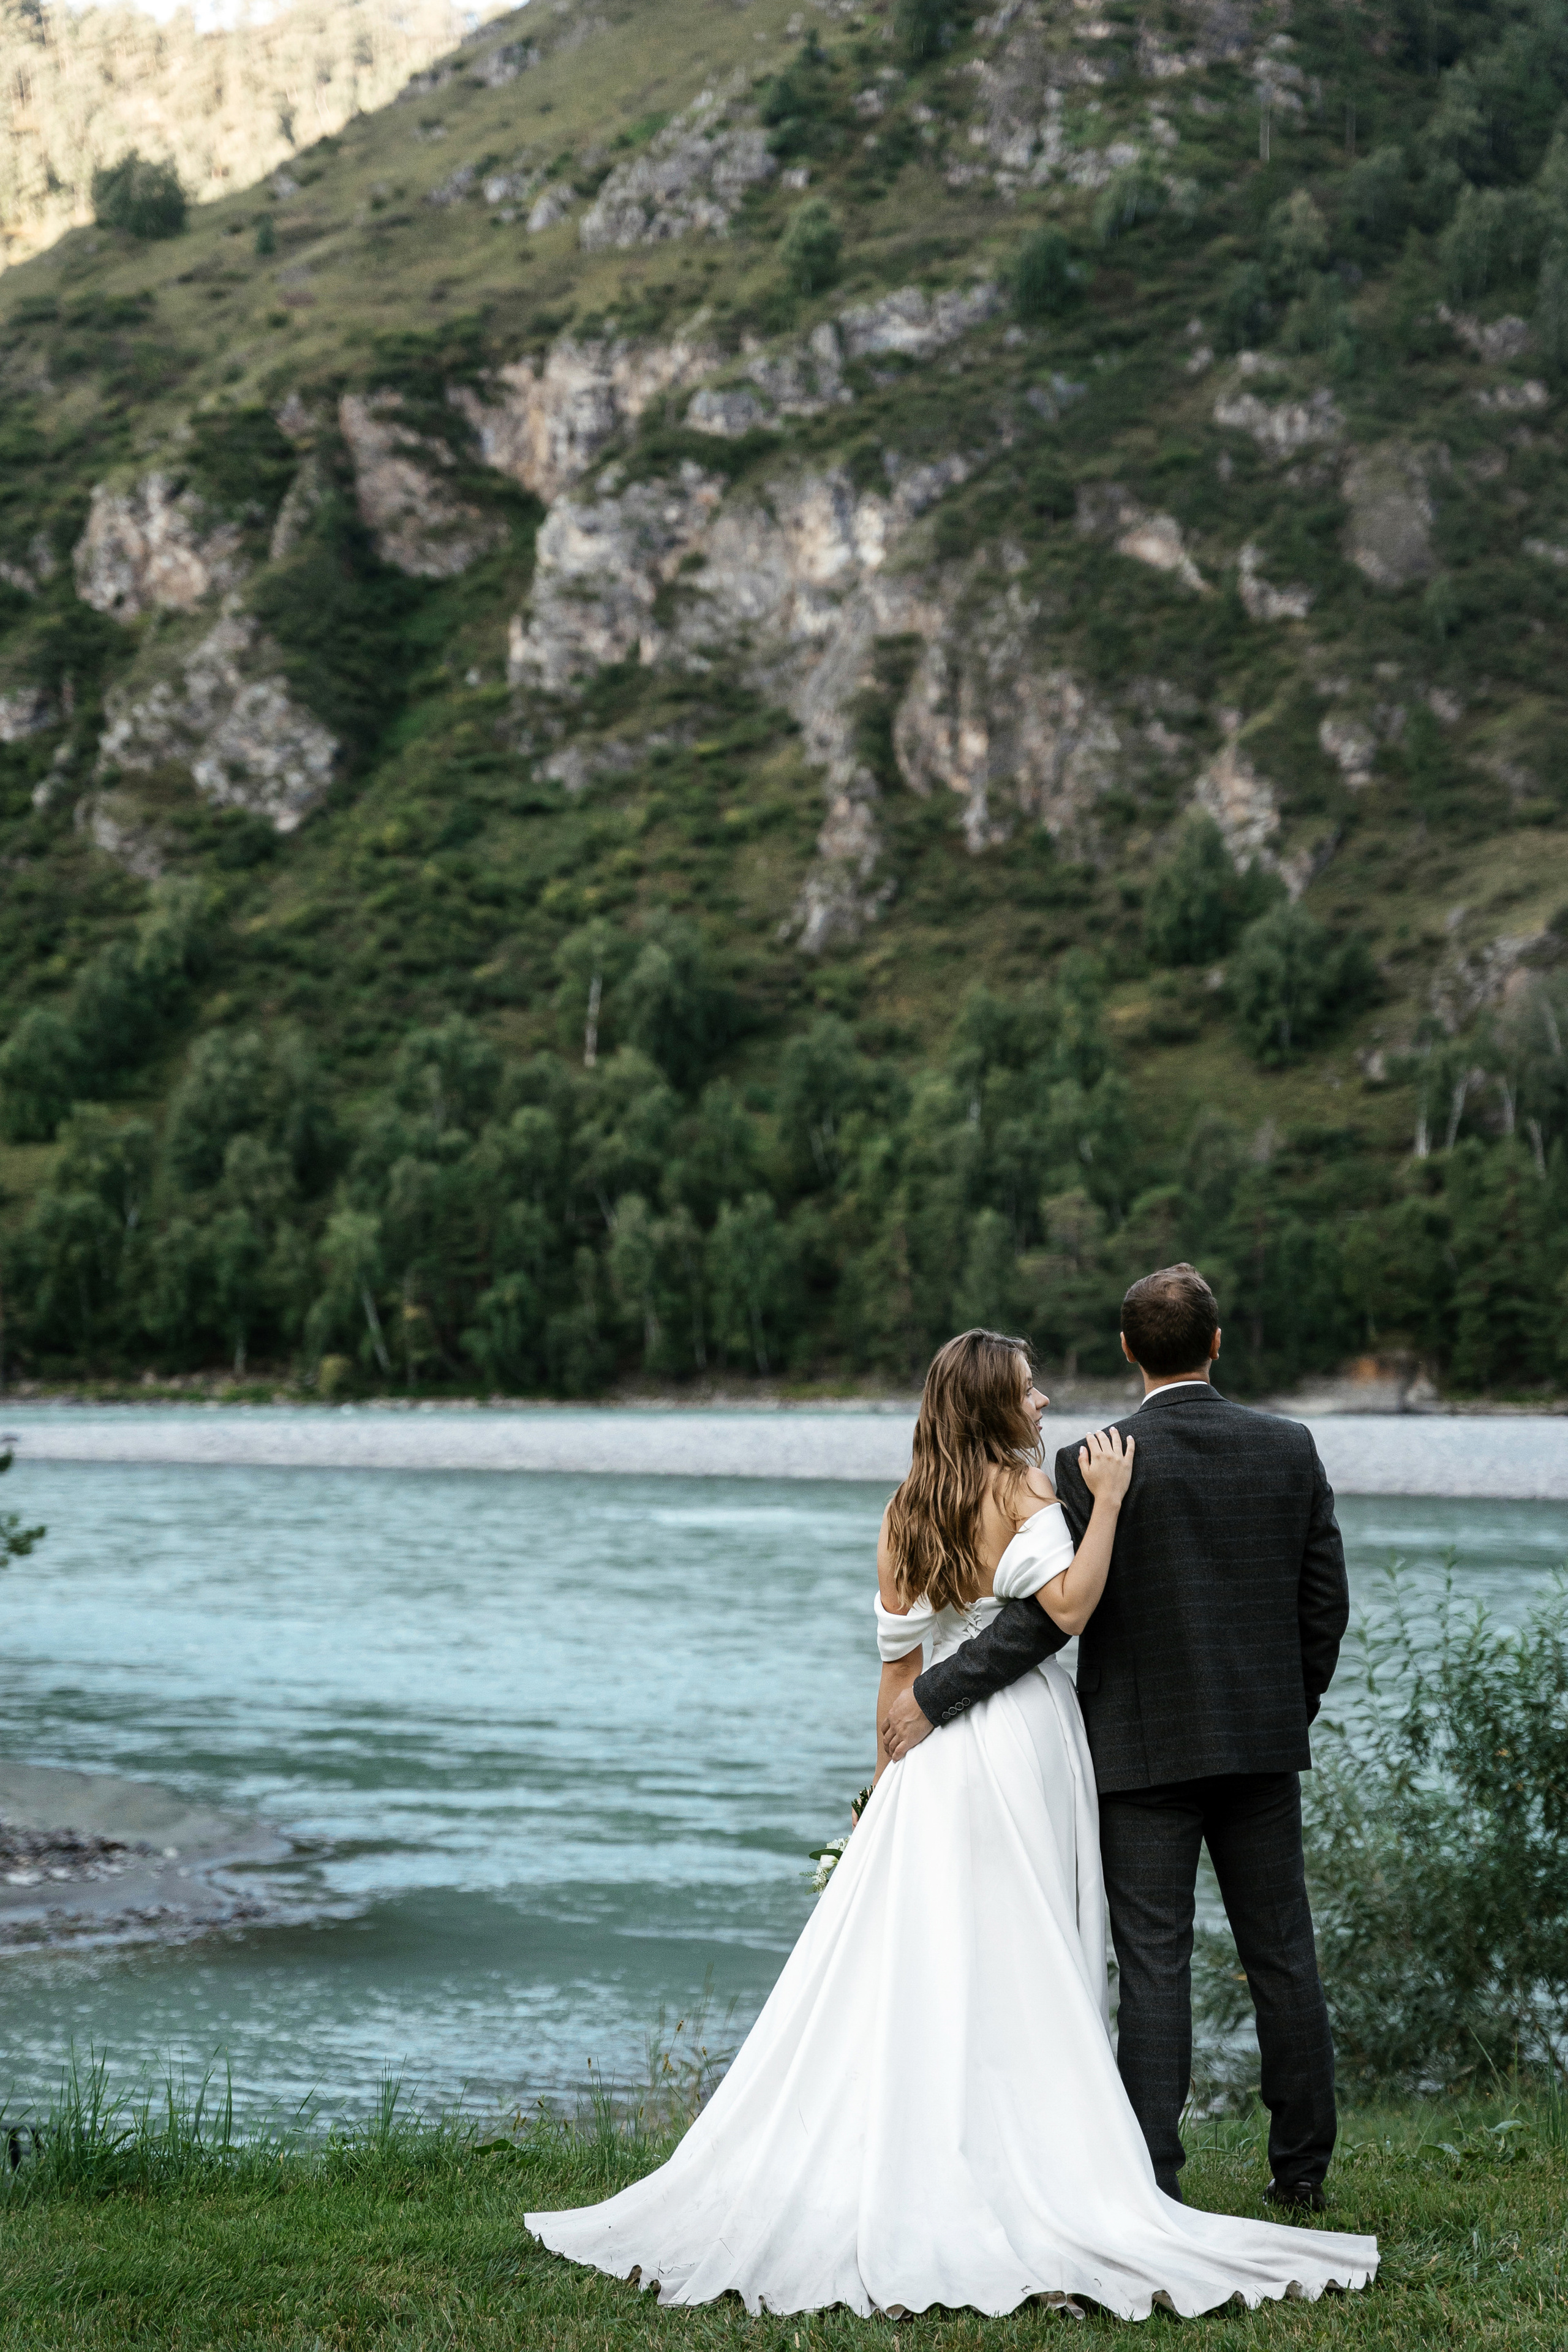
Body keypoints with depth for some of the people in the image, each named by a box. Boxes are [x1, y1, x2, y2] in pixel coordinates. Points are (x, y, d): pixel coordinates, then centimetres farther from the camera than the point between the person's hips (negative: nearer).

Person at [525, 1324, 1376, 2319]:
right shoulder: (1021, 1489, -6)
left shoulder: (909, 1509, 11)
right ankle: (1018, 2160, -1)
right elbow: (1069, 1607, -19)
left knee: (910, 1967, 6)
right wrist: (1107, 1502, -14)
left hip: (936, 1753, 5)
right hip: (1023, 1742, -5)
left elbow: (899, 1658, 11)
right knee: (1016, 1967, -1)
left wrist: (889, 1771, 16)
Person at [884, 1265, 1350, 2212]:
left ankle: (1155, 2178, 1)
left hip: (1145, 1749, -3)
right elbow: (1326, 1601, 5)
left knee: (1155, 1966, 0)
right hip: (1264, 1744, 4)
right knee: (1282, 1956, 12)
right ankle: (1305, 2169, 20)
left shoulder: (1095, 1467, -12)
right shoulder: (1291, 1448, 1)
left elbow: (1047, 1615, -15)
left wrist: (933, 1694, -8)